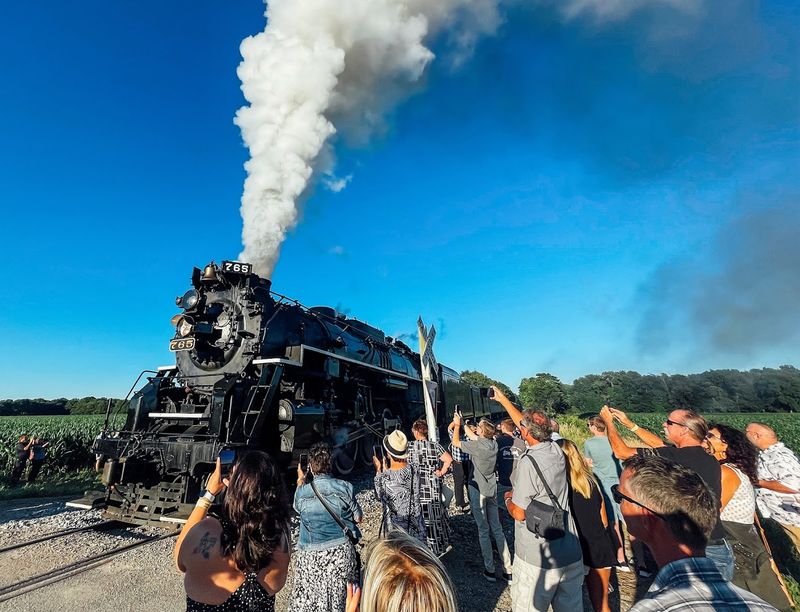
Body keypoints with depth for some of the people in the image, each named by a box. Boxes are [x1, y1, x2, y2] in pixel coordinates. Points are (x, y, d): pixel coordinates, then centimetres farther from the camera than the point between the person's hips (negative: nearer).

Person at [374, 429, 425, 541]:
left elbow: (379, 497, -5)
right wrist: (385, 470, 8)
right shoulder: (414, 471, -17)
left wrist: (379, 470, 1)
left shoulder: (385, 478, -27)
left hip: (396, 529, -3)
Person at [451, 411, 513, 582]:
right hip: (491, 489, 6)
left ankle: (490, 570, 15)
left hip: (478, 491, -6)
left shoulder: (478, 446, -21)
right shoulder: (493, 443, -2)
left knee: (483, 531, 6)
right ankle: (508, 570, 18)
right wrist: (462, 424, 20)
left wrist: (457, 424, 3)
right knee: (497, 529, 13)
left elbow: (456, 442, -8)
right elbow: (473, 437, 15)